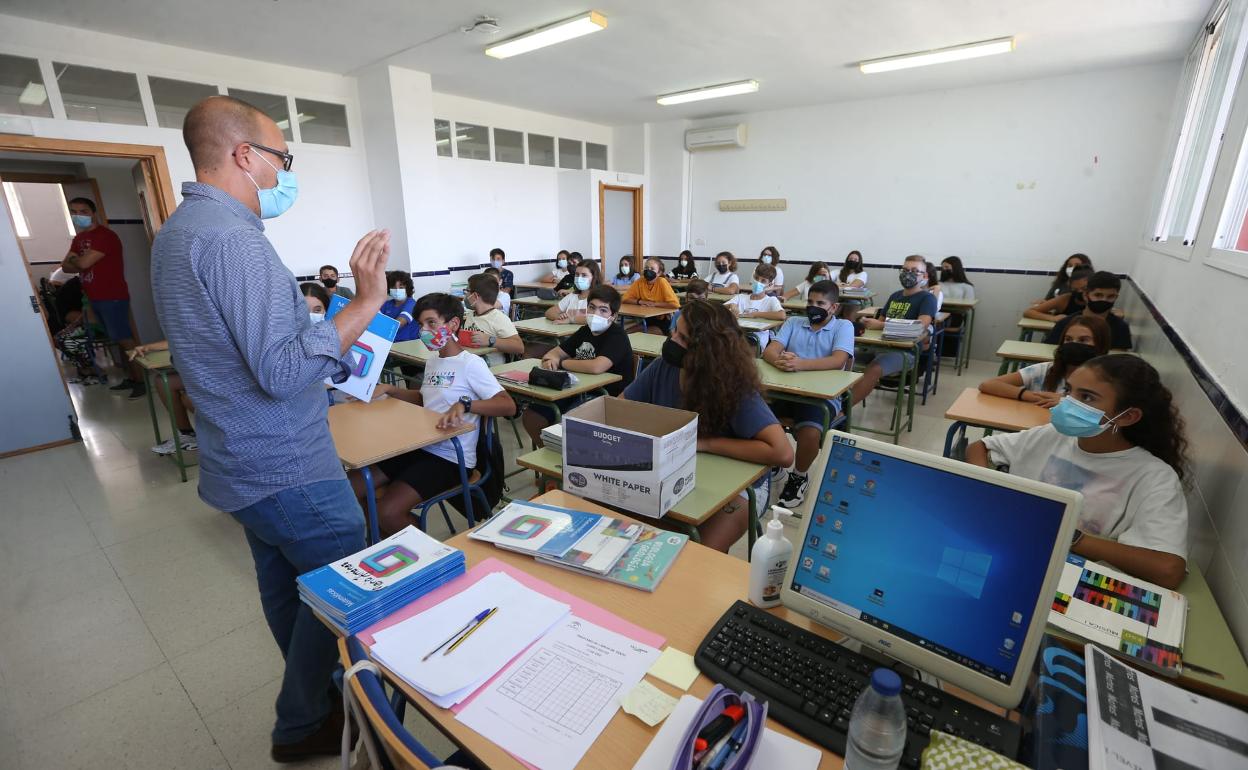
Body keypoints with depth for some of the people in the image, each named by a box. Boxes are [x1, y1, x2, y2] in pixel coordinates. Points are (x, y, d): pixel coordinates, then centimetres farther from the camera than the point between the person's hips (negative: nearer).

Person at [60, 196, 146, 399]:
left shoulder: (105, 236, -13)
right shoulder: (79, 238, 16)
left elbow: (83, 263, -18)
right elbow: (65, 266, 13)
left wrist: (74, 260, 3)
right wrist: (79, 262, -6)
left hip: (113, 298, -9)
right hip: (95, 298, 9)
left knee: (124, 339, -9)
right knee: (118, 339, 11)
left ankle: (142, 380, -6)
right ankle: (131, 377, 16)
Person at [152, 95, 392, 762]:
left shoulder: (177, 231, 12)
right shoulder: (232, 237, -23)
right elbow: (280, 372, -29)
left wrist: (324, 337, 23)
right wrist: (364, 304, -28)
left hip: (242, 465, 10)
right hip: (288, 469, -10)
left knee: (284, 586, 22)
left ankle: (314, 694, 42)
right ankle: (302, 727, 25)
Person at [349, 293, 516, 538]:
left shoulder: (470, 363, -13)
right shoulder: (432, 362, 14)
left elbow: (508, 406, -24)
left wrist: (464, 404, -38)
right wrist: (390, 390, 16)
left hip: (450, 458, -8)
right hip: (421, 448, 9)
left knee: (388, 512, -22)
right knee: (350, 489, 3)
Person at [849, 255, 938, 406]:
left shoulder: (927, 298, 1)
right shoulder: (894, 295, 21)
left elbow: (921, 325, -17)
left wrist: (880, 325, -22)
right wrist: (868, 323, 1)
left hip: (905, 350, -7)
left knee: (874, 369, -35)